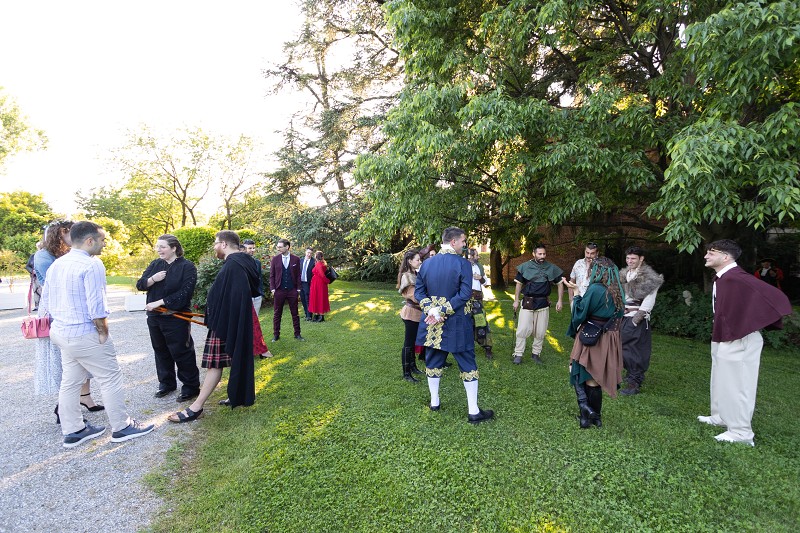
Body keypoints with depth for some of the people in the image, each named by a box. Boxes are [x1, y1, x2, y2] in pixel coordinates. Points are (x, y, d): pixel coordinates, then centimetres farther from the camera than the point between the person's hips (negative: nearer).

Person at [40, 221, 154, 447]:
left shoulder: (56, 264, 9)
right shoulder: (92, 264, -19)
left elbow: (45, 304, 13)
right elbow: (96, 306, -23)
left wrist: (59, 324, 19)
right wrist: (103, 332, -11)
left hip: (61, 333, 9)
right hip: (85, 335, -9)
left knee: (70, 382, 16)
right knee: (111, 379, 3)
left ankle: (73, 431, 27)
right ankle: (122, 427, 13)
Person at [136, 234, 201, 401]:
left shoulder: (187, 267, -11)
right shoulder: (155, 264, 8)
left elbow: (184, 293, -18)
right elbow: (140, 285, 5)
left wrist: (159, 303, -20)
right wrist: (153, 279, -16)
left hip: (176, 318, -6)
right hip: (155, 317, 6)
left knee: (181, 352, 0)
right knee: (161, 350, 16)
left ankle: (191, 386, 12)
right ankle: (166, 383, 33)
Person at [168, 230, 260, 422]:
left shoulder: (233, 265, -21)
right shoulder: (241, 262, 10)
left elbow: (230, 299, -27)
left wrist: (218, 325, -24)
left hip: (226, 322, -10)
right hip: (236, 321, 10)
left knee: (214, 363, -4)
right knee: (236, 359, 16)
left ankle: (196, 407, 4)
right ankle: (239, 395, 26)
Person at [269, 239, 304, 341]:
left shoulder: (296, 259, 1)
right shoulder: (275, 259, 1)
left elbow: (298, 275, 4)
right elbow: (272, 275, 4)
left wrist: (298, 288, -1)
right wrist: (272, 288, -4)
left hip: (292, 290, 0)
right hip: (279, 290, 0)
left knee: (295, 313, 7)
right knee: (277, 313, 7)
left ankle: (297, 334, 15)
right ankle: (276, 334, 17)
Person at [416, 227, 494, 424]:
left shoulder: (426, 263, 2)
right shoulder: (463, 263, -13)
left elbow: (419, 291, 1)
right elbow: (465, 294, -20)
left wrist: (431, 309, -8)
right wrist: (443, 311, -18)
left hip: (432, 322, 5)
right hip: (457, 323, -4)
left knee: (433, 360, 18)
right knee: (467, 362, 7)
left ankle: (434, 402, 30)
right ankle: (473, 411, 13)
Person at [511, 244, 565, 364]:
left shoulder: (552, 268, 2)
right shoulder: (525, 267, -2)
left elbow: (560, 284, 10)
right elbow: (519, 284, 4)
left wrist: (560, 301, 3)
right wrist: (516, 300, 2)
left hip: (543, 303, 2)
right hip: (527, 302, -2)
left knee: (540, 331, 8)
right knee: (523, 329, -5)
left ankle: (536, 353, 22)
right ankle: (518, 354, 4)